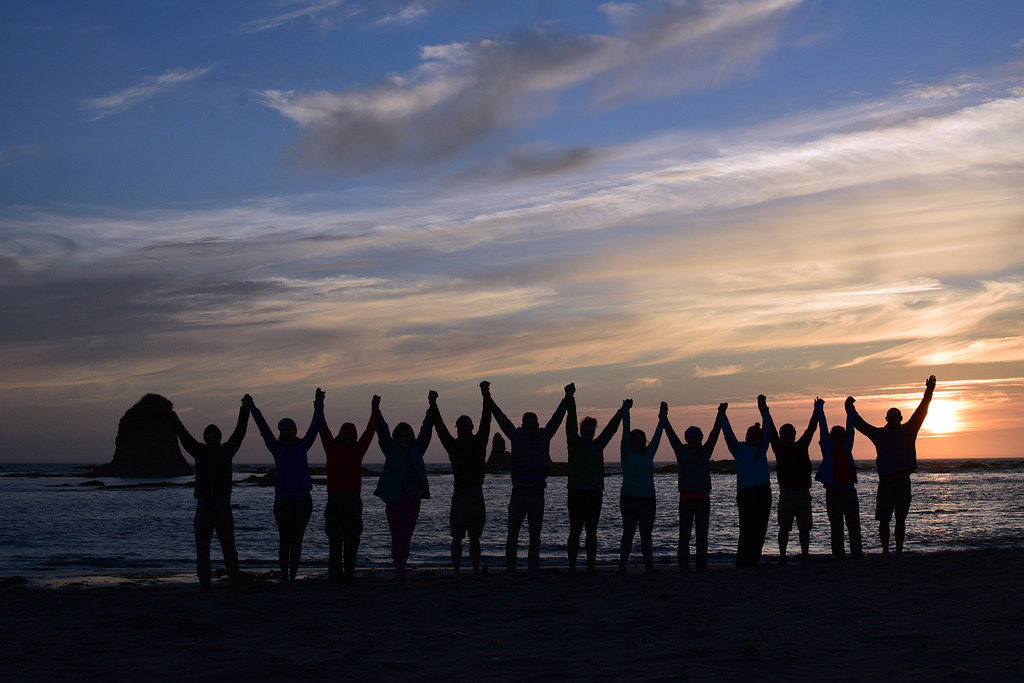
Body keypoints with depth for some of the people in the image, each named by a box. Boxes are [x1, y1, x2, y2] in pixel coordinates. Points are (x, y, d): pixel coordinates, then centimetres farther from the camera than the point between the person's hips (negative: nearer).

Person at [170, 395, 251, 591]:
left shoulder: (227, 450, 9)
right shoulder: (199, 451, 12)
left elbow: (240, 431, 4)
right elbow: (182, 434, 13)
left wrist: (245, 409, -1)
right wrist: (171, 415, 13)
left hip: (223, 506, -2)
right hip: (203, 506, 2)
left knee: (228, 547, -2)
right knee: (202, 548, 3)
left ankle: (236, 583, -1)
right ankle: (204, 584, 8)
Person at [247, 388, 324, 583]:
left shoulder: (303, 446, 10)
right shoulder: (277, 448, 5)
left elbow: (315, 426, 7)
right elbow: (263, 428, -1)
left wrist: (319, 404, 3)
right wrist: (252, 407, -6)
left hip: (303, 500, 2)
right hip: (283, 500, -2)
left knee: (297, 540, 5)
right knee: (285, 540, -3)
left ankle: (293, 577, 11)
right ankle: (284, 577, 4)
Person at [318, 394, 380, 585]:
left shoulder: (357, 450, 13)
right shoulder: (332, 449, 10)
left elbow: (370, 430, 10)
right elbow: (323, 429, 4)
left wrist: (375, 409, 5)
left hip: (353, 500, 2)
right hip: (335, 499, -2)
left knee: (352, 540, 0)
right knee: (335, 539, 0)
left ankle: (349, 575, 3)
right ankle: (335, 575, 1)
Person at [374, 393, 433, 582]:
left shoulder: (417, 449, 12)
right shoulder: (391, 450, 8)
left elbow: (426, 429, 8)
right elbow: (382, 431, -1)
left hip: (413, 499, 1)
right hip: (393, 499, -1)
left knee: (406, 536, -7)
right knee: (396, 536, 4)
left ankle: (399, 569, -10)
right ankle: (399, 569, 12)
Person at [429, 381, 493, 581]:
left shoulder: (479, 443, 8)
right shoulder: (453, 445, 8)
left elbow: (485, 422, 1)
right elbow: (440, 427, 2)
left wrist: (486, 397, -6)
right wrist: (433, 405, -5)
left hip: (476, 495, 1)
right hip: (460, 495, 0)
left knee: (474, 537, 6)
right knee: (457, 537, -1)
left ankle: (476, 571, 8)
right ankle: (457, 572, 2)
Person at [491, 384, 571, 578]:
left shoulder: (544, 436, 10)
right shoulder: (517, 436, 4)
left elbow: (557, 417, 19)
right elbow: (500, 418, 5)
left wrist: (567, 399, 22)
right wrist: (488, 400, 3)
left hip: (537, 493, 3)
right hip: (519, 493, -3)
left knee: (535, 535, 9)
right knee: (513, 534, -1)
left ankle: (534, 570, 15)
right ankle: (510, 571, 2)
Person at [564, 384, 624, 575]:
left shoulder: (597, 445, 18)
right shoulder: (574, 443, 5)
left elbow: (611, 428, 20)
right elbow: (571, 423, -4)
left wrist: (622, 411, 17)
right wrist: (570, 399, -13)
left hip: (595, 493, 5)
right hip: (577, 492, -5)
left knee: (592, 531, 6)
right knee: (575, 531, -5)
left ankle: (591, 565, 9)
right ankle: (572, 565, -3)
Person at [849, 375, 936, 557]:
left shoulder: (908, 431, 10)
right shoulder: (879, 434, 7)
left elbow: (920, 413, 5)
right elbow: (861, 425, 2)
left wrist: (928, 395, -4)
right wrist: (852, 412, -10)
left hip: (903, 481, 2)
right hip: (886, 480, -2)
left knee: (901, 520, 7)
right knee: (884, 520, -1)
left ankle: (899, 552, 12)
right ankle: (885, 552, 6)